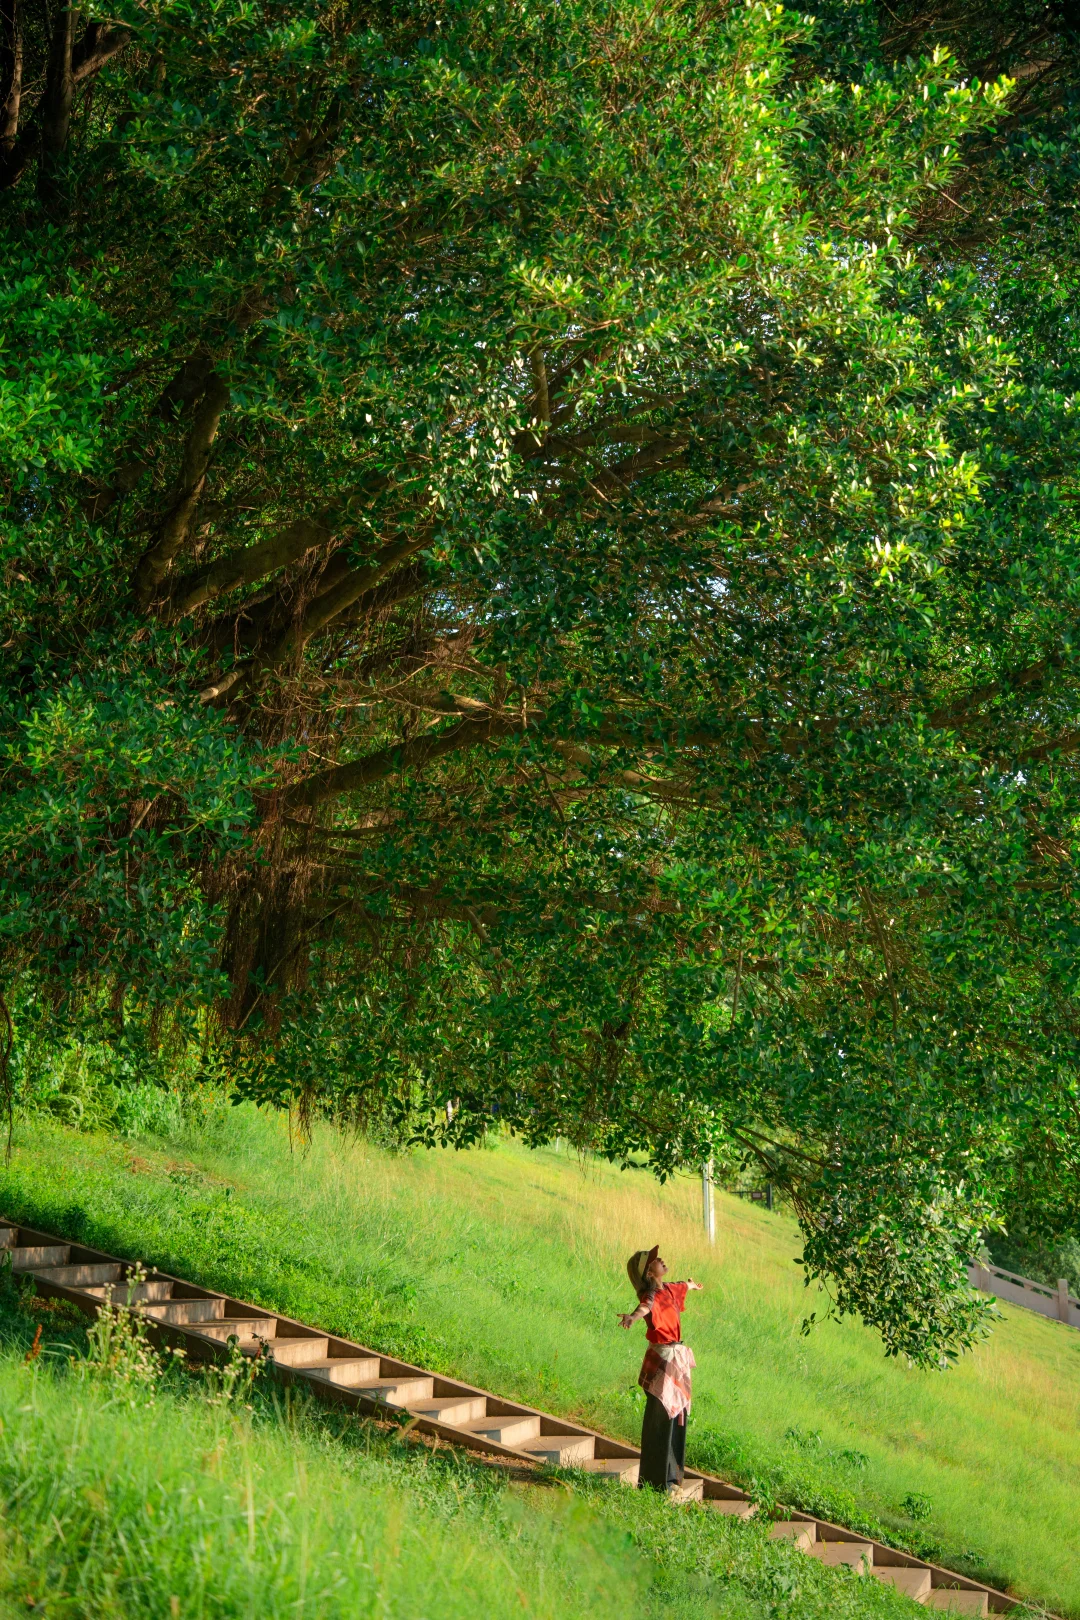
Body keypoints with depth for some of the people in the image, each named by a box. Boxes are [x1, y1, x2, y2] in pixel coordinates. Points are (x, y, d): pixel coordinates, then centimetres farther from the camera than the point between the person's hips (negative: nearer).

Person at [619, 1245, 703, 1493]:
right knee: (661, 1417, -4)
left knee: (676, 1414, 15)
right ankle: (658, 1480, 2)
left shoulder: (668, 1290, 9)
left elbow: (682, 1287, 34)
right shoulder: (651, 1295, -18)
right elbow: (644, 1307, -42)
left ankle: (670, 1472, 26)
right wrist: (632, 1317, -66)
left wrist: (690, 1284, 58)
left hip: (676, 1359, 9)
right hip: (662, 1359, -9)